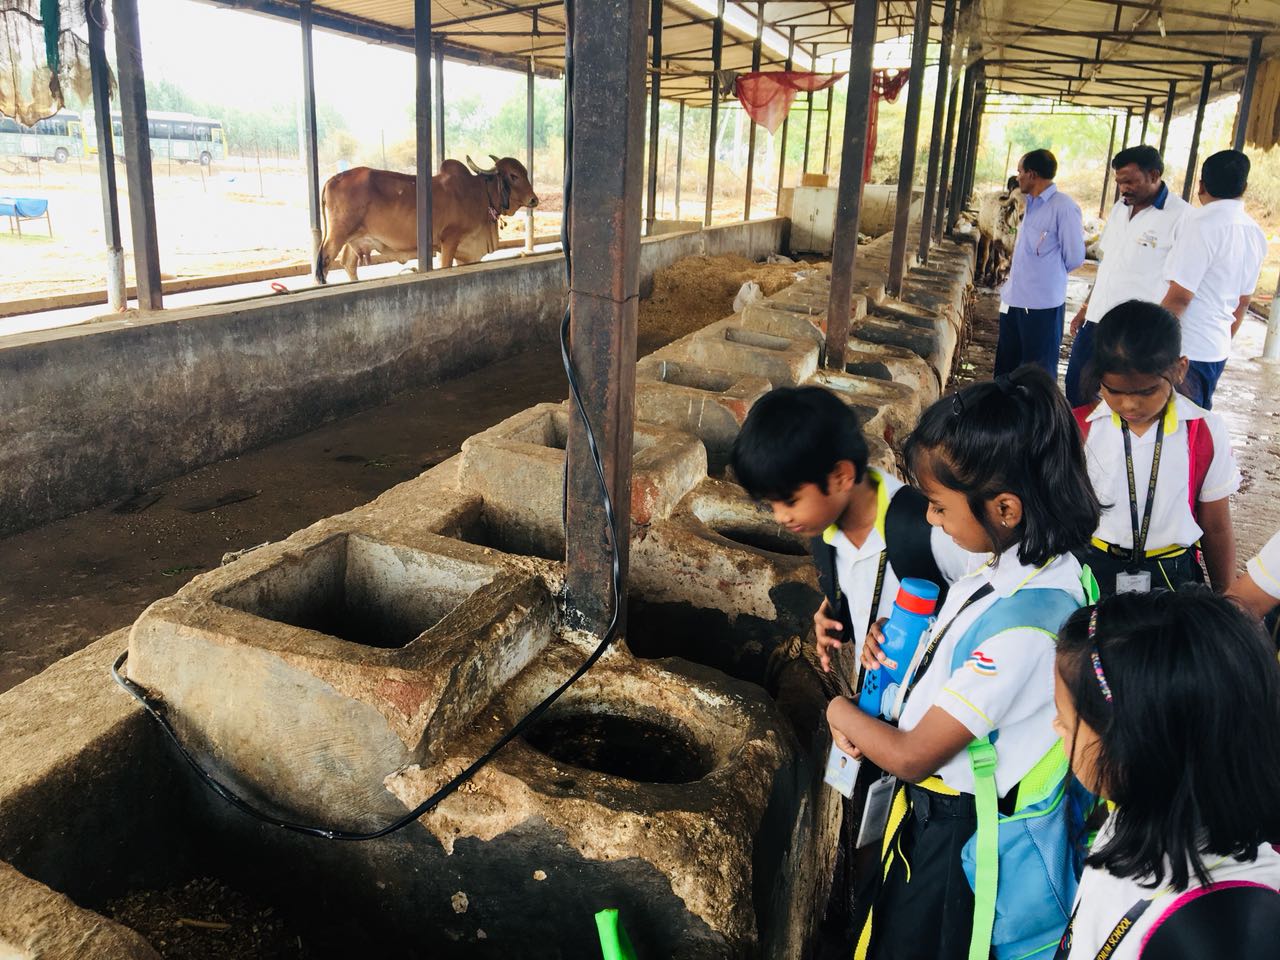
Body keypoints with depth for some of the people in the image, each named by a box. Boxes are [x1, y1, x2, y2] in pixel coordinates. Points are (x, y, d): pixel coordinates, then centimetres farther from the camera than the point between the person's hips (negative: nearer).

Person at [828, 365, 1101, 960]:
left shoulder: (1022, 626, -34)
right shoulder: (1017, 563, -7)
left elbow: (912, 755, -26)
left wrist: (841, 712, -8)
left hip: (967, 844, -8)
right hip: (936, 812, 8)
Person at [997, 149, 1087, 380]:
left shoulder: (1063, 207, -14)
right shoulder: (1032, 204, 12)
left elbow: (1075, 257, -11)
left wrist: (1052, 275, 4)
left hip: (1042, 304, -8)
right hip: (1014, 300, 8)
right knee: (1006, 368, 17)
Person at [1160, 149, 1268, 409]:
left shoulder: (1202, 224, -14)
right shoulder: (1255, 233, 11)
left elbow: (1179, 296, -18)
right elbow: (1243, 301, 19)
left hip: (1185, 349, -8)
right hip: (1217, 349, 8)